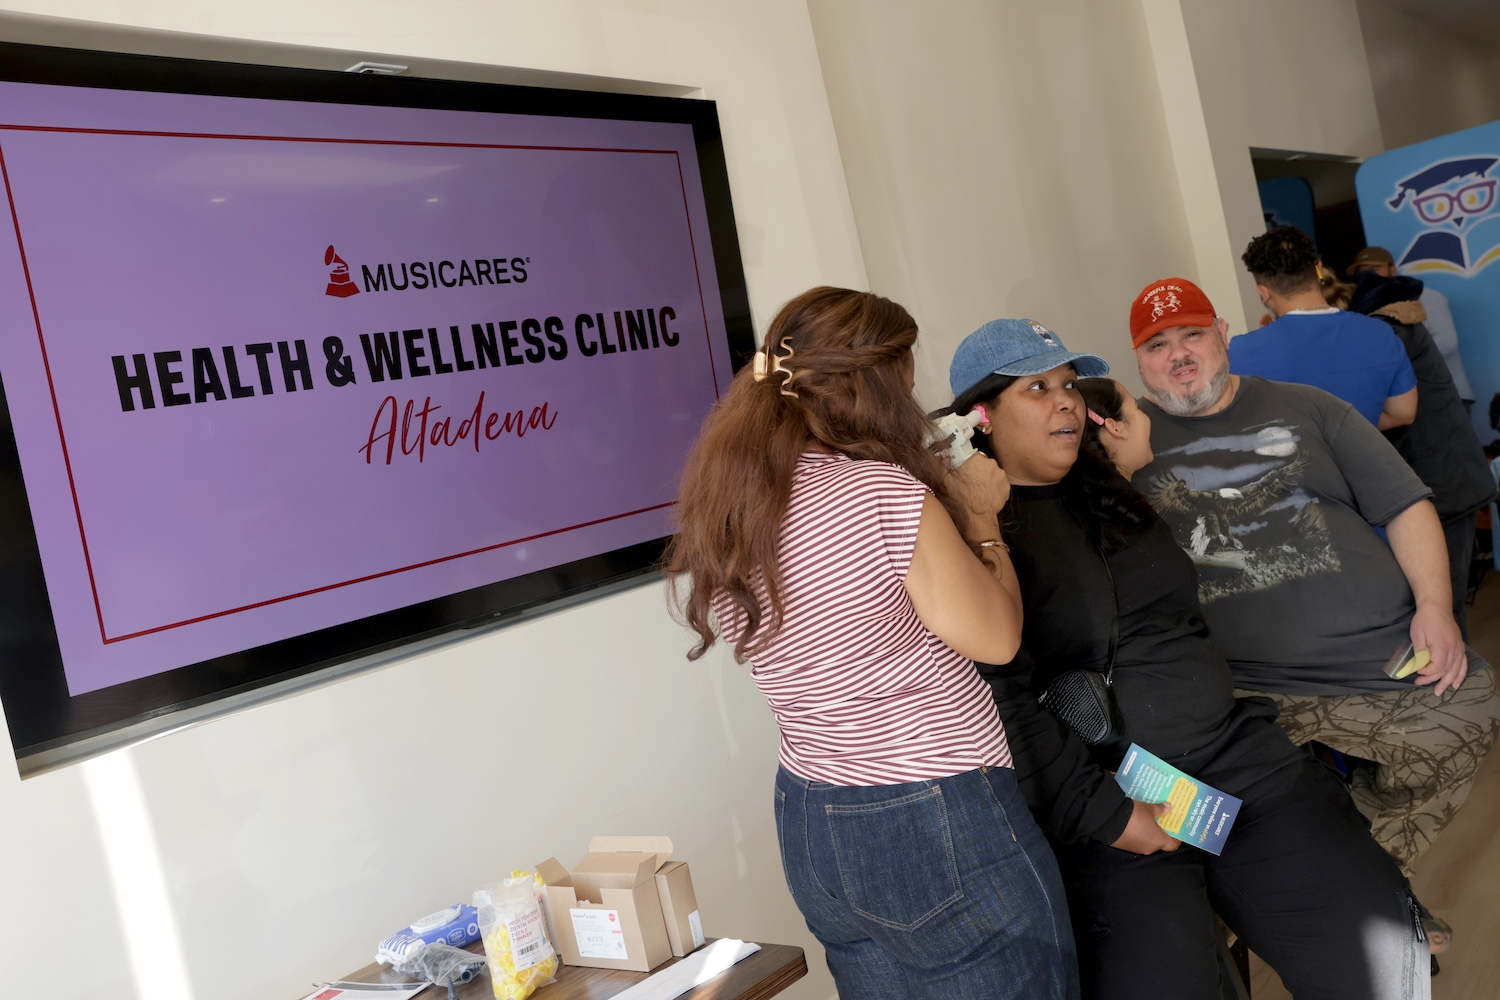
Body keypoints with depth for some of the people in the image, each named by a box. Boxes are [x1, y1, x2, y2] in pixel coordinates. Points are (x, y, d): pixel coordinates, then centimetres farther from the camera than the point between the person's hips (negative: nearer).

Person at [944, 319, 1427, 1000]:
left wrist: (1145, 467, 8)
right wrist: (1104, 815, -14)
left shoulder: (1113, 488, 13)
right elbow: (1000, 701, -13)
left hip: (1237, 757, 6)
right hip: (1102, 790, -5)